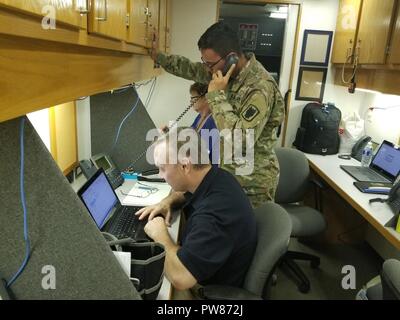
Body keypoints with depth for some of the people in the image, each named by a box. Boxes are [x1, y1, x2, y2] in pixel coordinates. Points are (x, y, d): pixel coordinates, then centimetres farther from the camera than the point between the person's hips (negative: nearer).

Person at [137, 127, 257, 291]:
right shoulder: (215, 177, -10)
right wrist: (169, 202, -5)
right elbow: (191, 194, 14)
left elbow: (180, 278, -43)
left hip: (213, 287, -7)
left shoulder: (213, 215, -39)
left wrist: (161, 237, -26)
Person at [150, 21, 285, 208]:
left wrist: (216, 95, -29)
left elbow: (241, 141, -35)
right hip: (227, 172, 8)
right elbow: (193, 69, 15)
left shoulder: (261, 88, -28)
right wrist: (158, 57, 13)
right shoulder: (227, 71, -1)